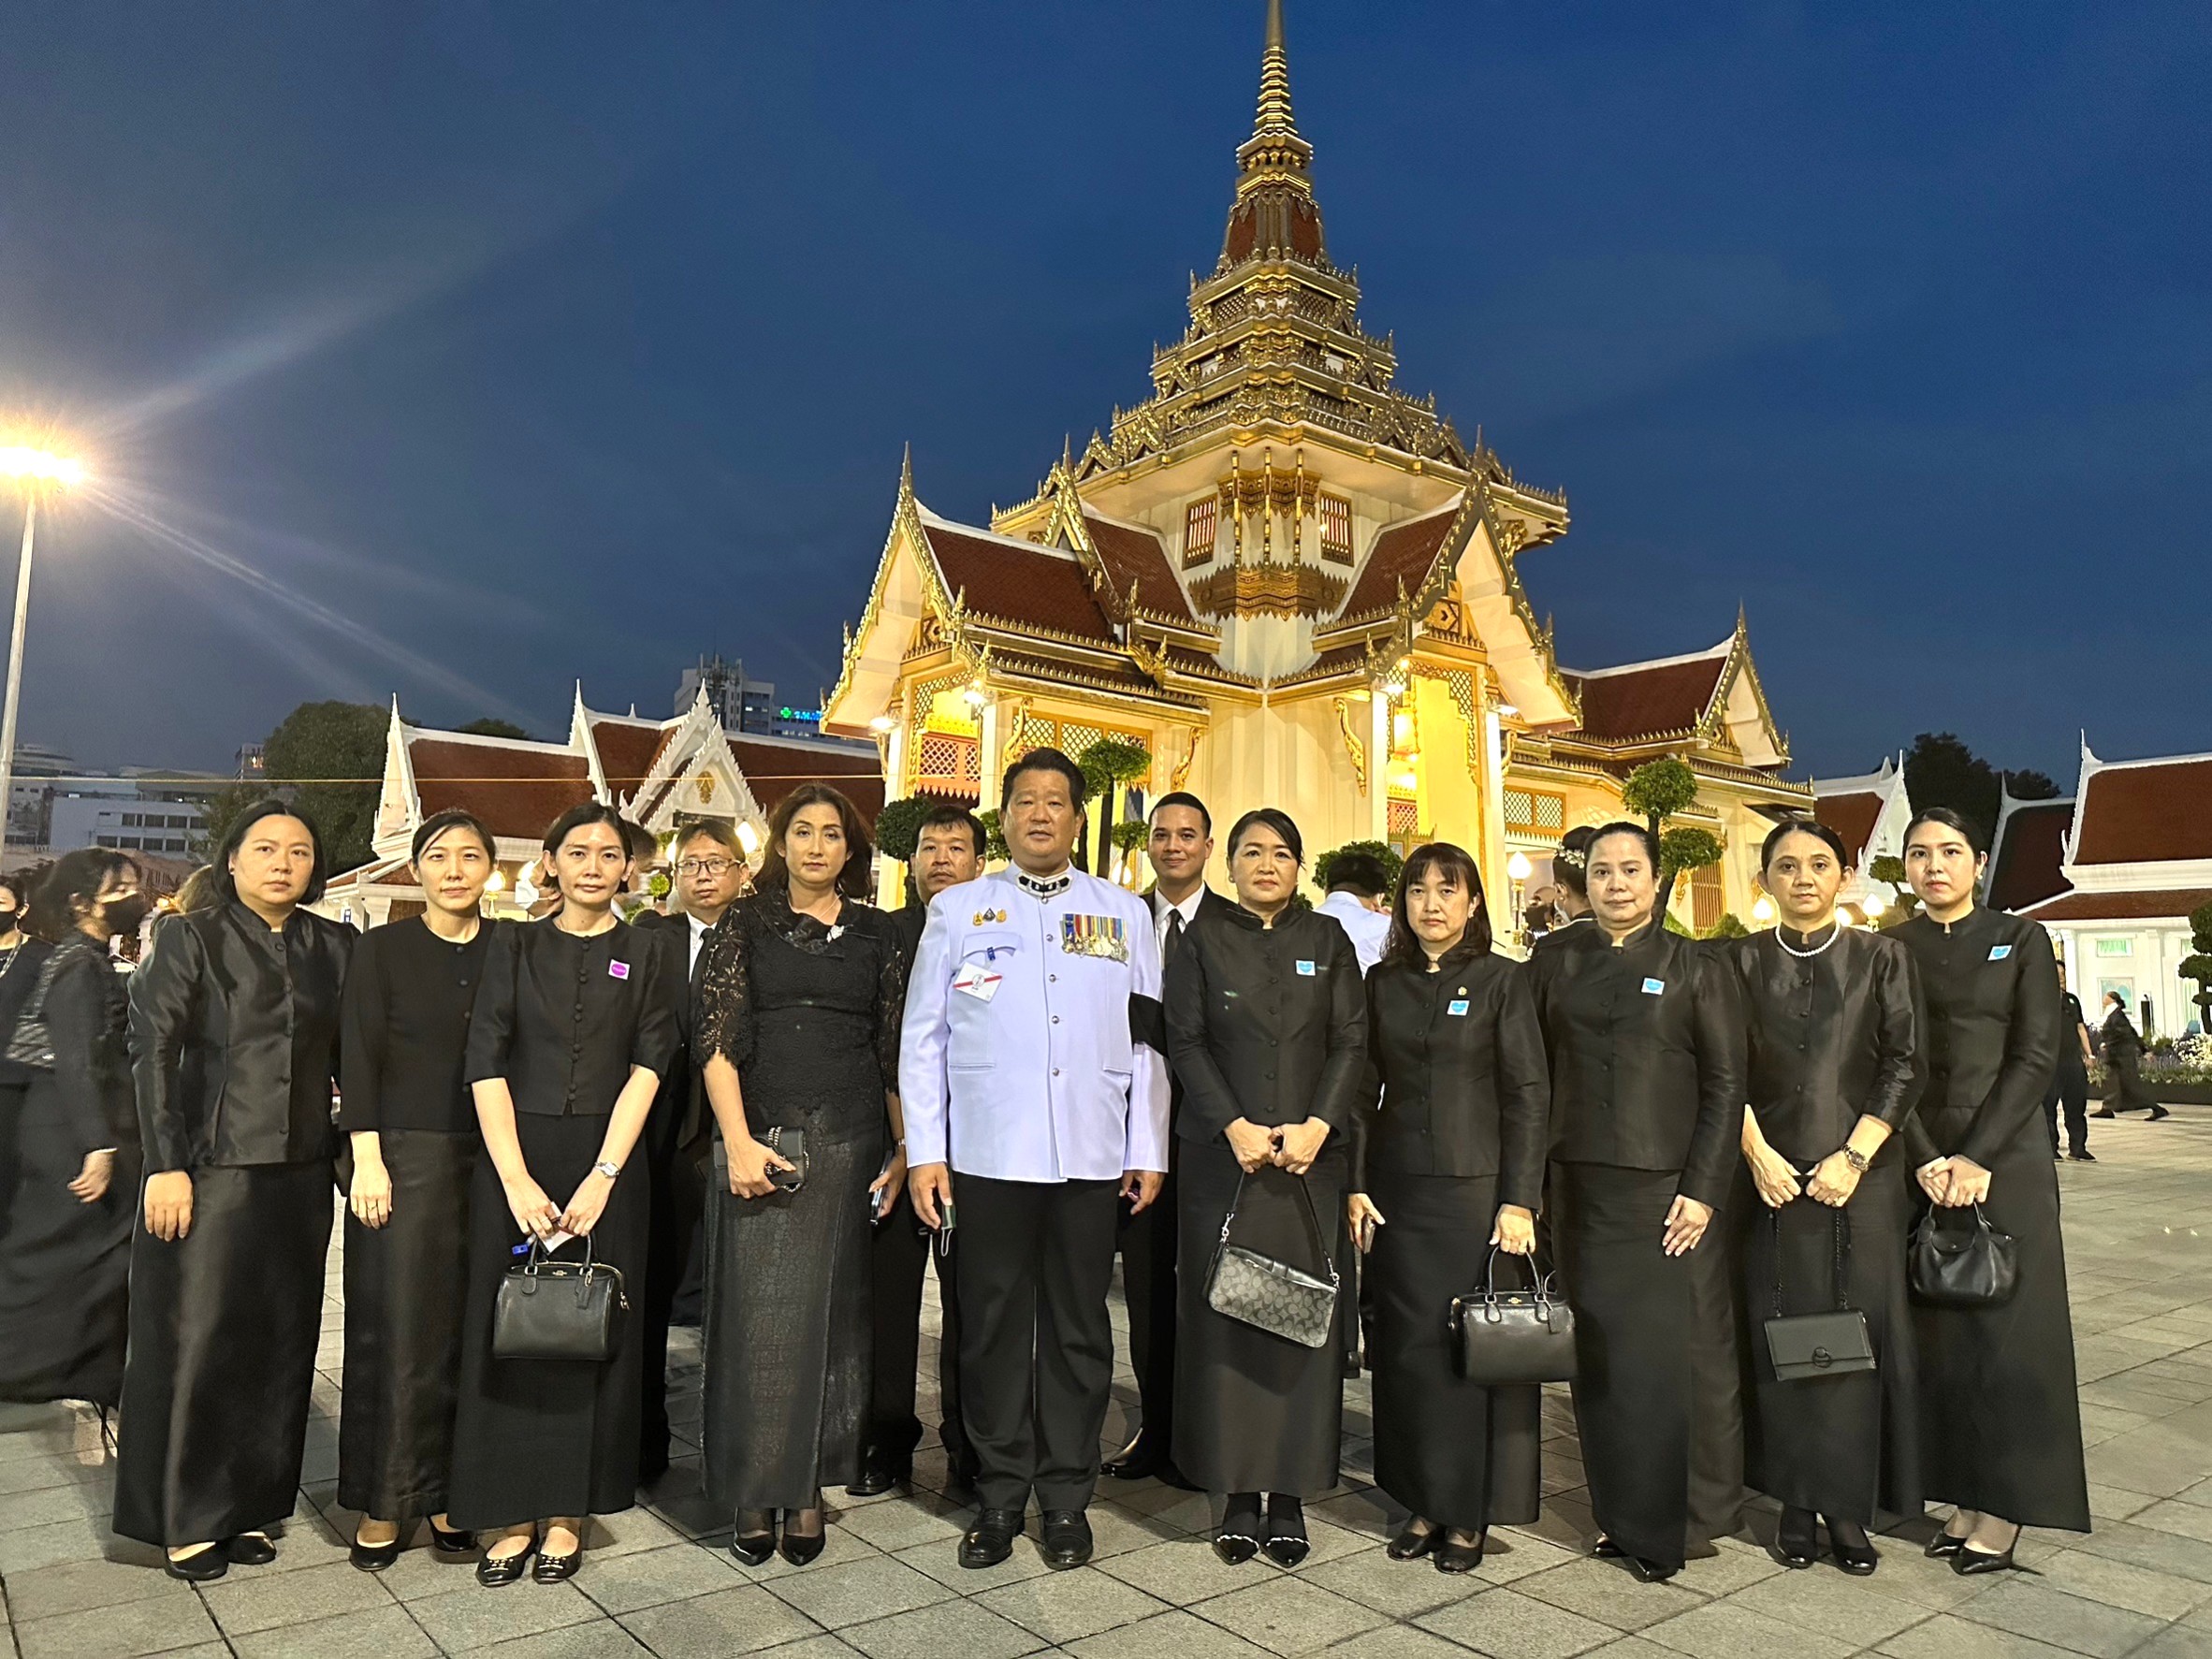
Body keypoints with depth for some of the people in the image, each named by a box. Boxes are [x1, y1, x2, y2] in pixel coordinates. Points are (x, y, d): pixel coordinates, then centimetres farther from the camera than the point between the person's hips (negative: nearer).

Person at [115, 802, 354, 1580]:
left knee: (280, 1343, 8)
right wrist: (166, 1166, -12)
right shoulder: (189, 939, -1)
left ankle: (249, 1505, 22)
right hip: (212, 1168, -3)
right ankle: (187, 1519, 19)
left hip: (300, 1173, 3)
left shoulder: (333, 946, 8)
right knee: (195, 1341, 4)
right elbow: (154, 1054, -6)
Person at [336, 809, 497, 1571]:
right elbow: (358, 1059, -2)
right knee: (395, 1324, 2)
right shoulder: (382, 948, 2)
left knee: (467, 1326, 5)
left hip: (485, 1157, 2)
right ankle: (383, 1502, 15)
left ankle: (443, 1490, 18)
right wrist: (366, 1160, -9)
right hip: (402, 1155, -2)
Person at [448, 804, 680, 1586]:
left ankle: (566, 1514, 20)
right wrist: (515, 1177, -12)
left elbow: (647, 1067, -5)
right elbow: (486, 1062, -2)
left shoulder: (648, 953, 4)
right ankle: (513, 1515, 19)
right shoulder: (514, 945, 5)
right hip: (515, 1158, 1)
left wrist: (602, 1176, -15)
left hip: (608, 1163, 0)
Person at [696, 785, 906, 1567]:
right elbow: (716, 1039, -3)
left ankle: (808, 1488, 20)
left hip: (849, 1142, 2)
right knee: (758, 1315, 1)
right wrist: (739, 1141, -13)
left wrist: (904, 1145, 3)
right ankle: (755, 1492, 15)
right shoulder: (745, 924, 4)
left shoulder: (876, 934, 9)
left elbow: (894, 1048, 9)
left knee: (831, 1313, 7)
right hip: (761, 1138, -2)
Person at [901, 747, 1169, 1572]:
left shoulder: (1125, 913, 9)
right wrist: (924, 1150, -1)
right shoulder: (958, 910, 6)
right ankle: (999, 1496, 23)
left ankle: (1066, 1497, 25)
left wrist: (1148, 1151, 4)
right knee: (993, 1327, 7)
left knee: (1079, 1328, 9)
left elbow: (1147, 1039, 8)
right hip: (987, 1155, -1)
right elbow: (923, 1038, 5)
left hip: (1091, 1156, 1)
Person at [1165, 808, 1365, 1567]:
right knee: (1224, 1315, 0)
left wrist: (1318, 1125, -11)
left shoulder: (1327, 939, 10)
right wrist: (1235, 1127, -12)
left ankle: (1290, 1494, 10)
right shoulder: (1203, 940, 8)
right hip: (1222, 1156, -1)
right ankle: (1237, 1493, 10)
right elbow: (1185, 1042, 0)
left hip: (1312, 1156, 1)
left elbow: (1351, 1042, 3)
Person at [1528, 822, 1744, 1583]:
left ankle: (1683, 1520, 17)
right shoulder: (1556, 963, 8)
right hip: (1582, 1189, 3)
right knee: (1599, 1353, 7)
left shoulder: (1697, 968, 1)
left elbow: (1725, 1086, -2)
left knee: (1676, 1352, 0)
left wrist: (1703, 1191, -9)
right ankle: (1622, 1512, 21)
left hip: (1667, 1190, -2)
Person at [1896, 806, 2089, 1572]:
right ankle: (1961, 1500, 15)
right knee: (1937, 1329, 4)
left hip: (2006, 1157, -2)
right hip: (1919, 1160, 2)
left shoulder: (2021, 940, 4)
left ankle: (2002, 1510, 11)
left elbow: (2037, 1053, -5)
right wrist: (1926, 1159, -11)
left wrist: (1977, 1156, -14)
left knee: (2005, 1328, 1)